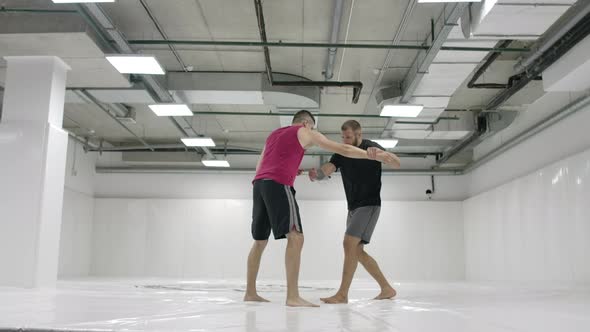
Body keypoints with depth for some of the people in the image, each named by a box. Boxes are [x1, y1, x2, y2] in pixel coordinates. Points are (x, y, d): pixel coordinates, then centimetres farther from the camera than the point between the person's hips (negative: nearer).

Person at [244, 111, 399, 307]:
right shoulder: (304, 133, 11)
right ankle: (293, 296, -23)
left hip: (259, 184, 8)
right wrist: (375, 156, 11)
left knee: (260, 241, 15)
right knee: (295, 237, -13)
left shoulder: (273, 135, 30)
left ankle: (250, 292, 18)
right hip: (278, 185, -8)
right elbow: (343, 149, 8)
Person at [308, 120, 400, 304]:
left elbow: (397, 164, -21)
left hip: (369, 205, -7)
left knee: (349, 243, -19)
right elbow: (327, 169, -13)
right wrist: (316, 174, -38)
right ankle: (387, 288, 19)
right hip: (353, 207, 7)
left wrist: (379, 153, -41)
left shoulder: (371, 147, -9)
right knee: (357, 251, 9)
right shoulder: (341, 153, 5)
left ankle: (342, 294, -16)